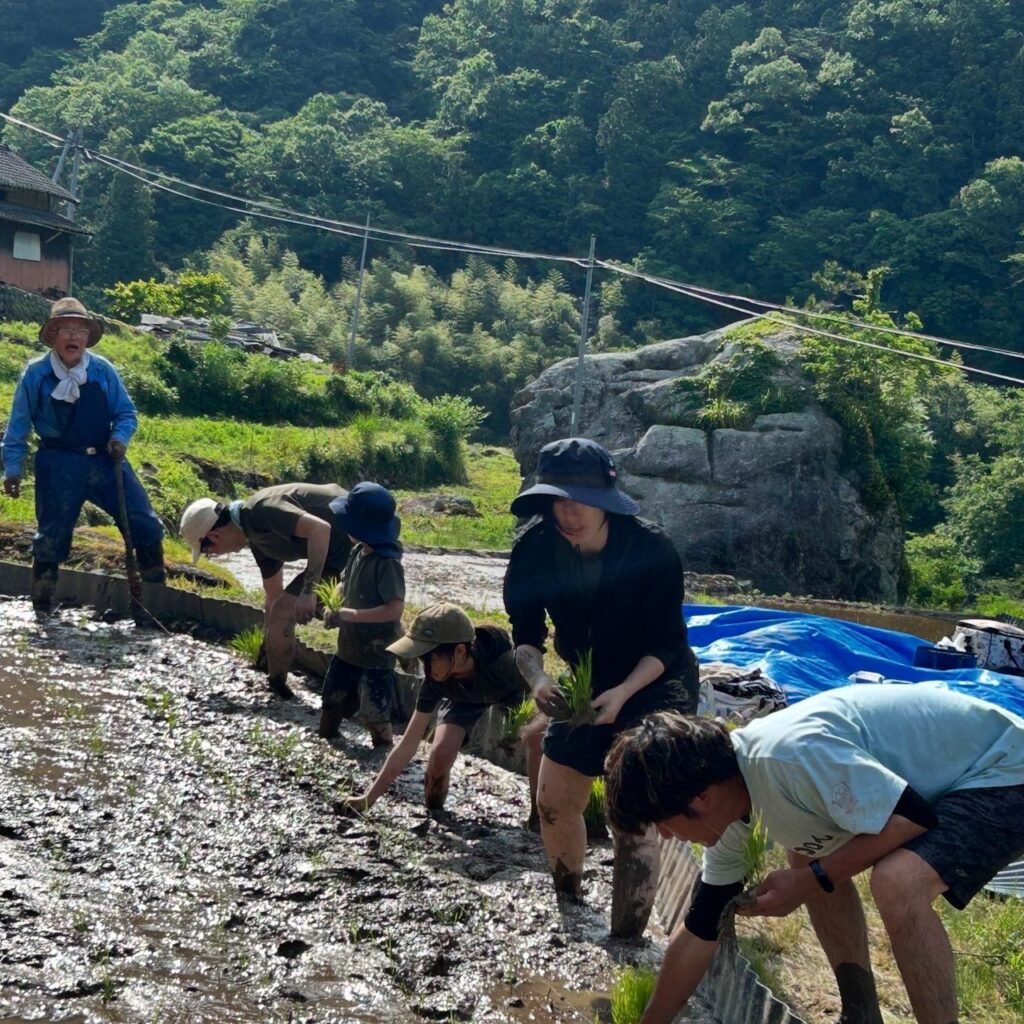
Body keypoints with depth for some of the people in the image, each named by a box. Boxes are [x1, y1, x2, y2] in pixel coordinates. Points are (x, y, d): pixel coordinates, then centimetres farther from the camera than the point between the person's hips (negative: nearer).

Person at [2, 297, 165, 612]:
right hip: (59, 465, -2)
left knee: (145, 524, -1)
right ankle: (42, 607, 18)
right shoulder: (35, 374, -5)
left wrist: (120, 437, -13)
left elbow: (126, 413, 7)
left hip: (105, 460, 2)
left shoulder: (103, 371, 0)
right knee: (52, 535, 2)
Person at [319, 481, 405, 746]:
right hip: (348, 647, 8)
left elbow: (395, 608, -29)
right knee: (331, 702, 20)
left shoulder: (388, 563, -24)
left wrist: (349, 615, -26)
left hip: (376, 654, -8)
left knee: (374, 715, 1)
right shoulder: (357, 551, 0)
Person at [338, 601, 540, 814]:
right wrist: (370, 797, -29)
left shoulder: (502, 661, -46)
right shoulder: (435, 680, -34)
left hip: (509, 691, -1)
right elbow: (407, 745, -27)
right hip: (464, 696, 1)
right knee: (440, 753, -19)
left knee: (534, 742, -21)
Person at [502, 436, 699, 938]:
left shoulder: (651, 550, -27)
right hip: (588, 683, 5)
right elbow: (525, 633, -9)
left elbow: (665, 645, -20)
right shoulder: (534, 549, -18)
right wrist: (537, 677, -30)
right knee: (553, 801, 9)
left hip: (654, 685, -5)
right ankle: (568, 901, 37)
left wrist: (623, 693, -35)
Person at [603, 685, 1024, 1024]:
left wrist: (810, 881, -21)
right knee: (809, 855, 15)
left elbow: (915, 818, -28)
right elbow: (699, 927, 9)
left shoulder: (790, 755, -33)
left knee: (897, 884, -30)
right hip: (944, 773, 10)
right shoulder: (730, 810, -2)